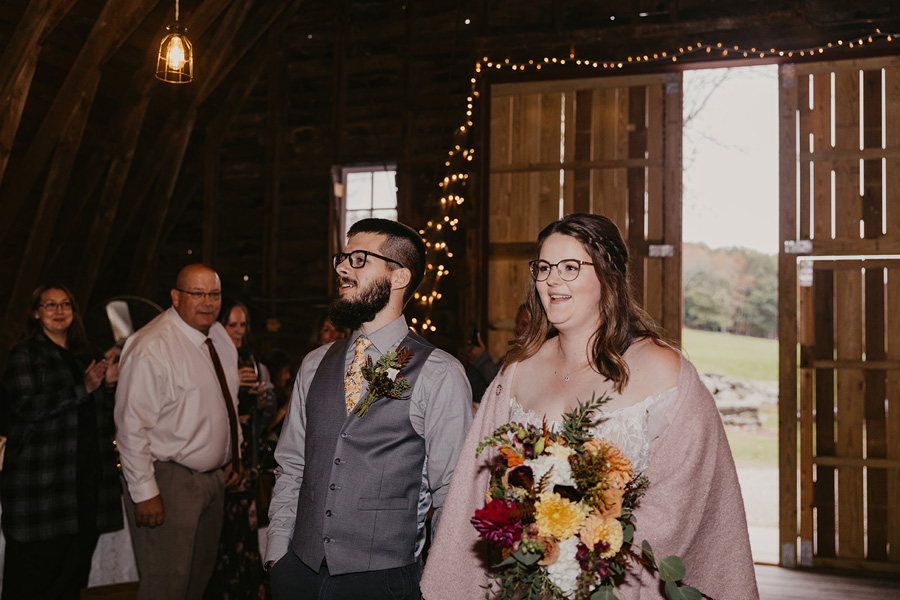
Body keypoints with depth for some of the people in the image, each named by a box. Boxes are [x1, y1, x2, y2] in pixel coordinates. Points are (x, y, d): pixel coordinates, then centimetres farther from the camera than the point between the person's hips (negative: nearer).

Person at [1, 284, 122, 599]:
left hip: (88, 476, 6)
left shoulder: (87, 356, 17)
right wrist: (84, 388, -16)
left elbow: (106, 415, 21)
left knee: (74, 574, 8)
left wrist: (109, 385, 0)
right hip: (42, 480, -6)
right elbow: (27, 407, -15)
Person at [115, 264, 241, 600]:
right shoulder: (151, 348, -20)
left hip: (214, 477, 8)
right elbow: (132, 427, -21)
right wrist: (145, 493, -21)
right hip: (167, 482, -8)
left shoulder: (220, 337, 7)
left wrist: (234, 455, 18)